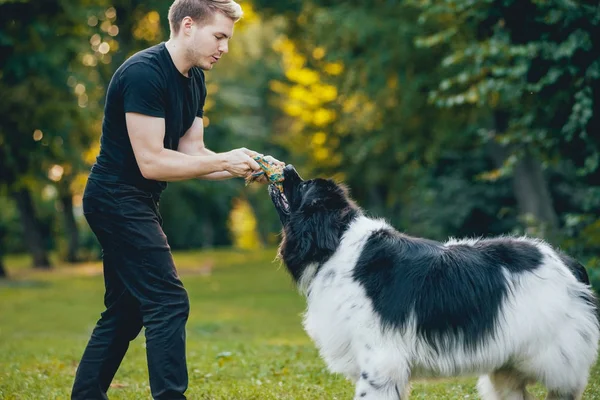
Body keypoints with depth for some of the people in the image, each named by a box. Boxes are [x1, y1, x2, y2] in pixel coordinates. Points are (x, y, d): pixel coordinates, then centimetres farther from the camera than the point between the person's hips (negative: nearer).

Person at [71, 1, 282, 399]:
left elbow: (192, 153, 9)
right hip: (117, 198, -10)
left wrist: (246, 167, -6)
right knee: (169, 303, -13)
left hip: (136, 203, 10)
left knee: (125, 312, 14)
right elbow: (151, 162, -23)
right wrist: (224, 161, -19)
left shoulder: (194, 80, 9)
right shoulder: (144, 73, -21)